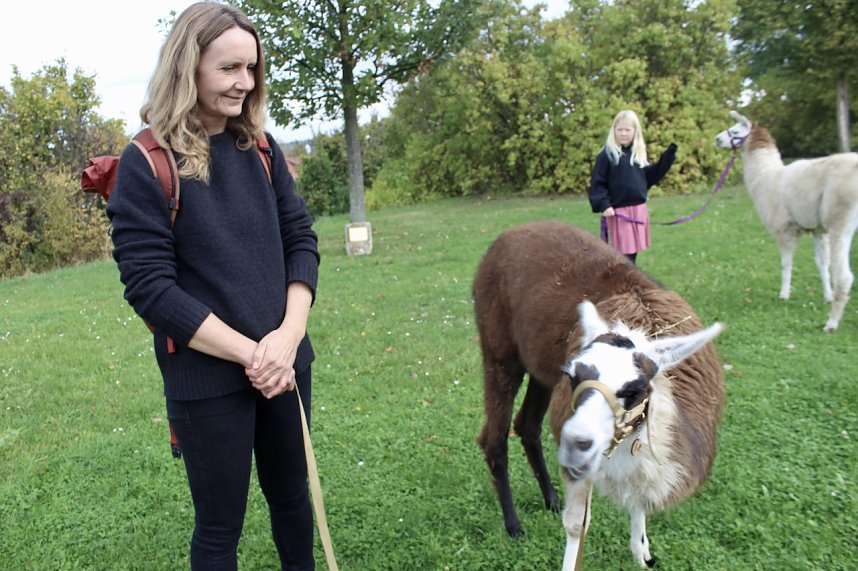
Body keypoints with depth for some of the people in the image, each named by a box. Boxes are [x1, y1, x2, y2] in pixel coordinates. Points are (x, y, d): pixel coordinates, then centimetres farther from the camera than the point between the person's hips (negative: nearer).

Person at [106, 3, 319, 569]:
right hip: (207, 379, -4)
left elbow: (302, 241, 3)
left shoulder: (261, 150, 4)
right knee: (220, 526, 12)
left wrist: (288, 337, -12)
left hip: (285, 364, 5)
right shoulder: (146, 164, -10)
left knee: (292, 496, 20)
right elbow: (149, 286, -14)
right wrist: (249, 353, -17)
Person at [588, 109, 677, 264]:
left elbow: (650, 177, 13)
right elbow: (597, 182, -9)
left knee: (633, 251, 13)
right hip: (619, 211, -6)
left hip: (639, 209, 6)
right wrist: (603, 205, -19)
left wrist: (667, 157, 7)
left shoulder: (639, 152, 11)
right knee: (625, 253, -5)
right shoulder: (607, 154, -7)